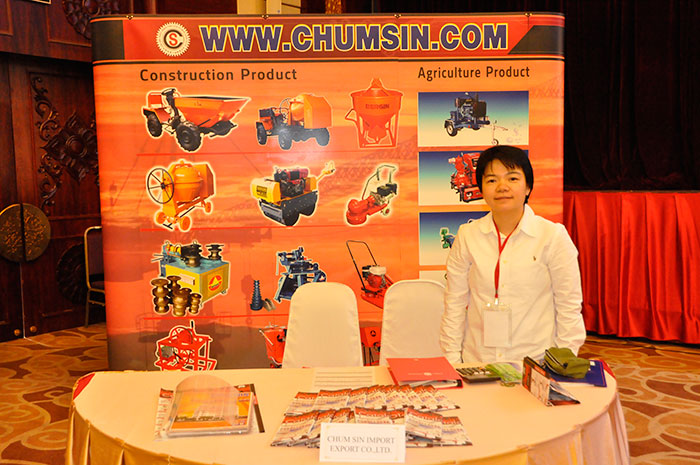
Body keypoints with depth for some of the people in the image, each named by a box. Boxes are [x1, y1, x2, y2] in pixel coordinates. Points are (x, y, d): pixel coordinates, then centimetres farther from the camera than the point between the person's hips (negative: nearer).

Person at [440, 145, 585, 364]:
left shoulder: (553, 236, -1)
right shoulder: (467, 236, 4)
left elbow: (569, 308, 3)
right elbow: (454, 305, 8)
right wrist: (452, 362, 5)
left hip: (535, 363, -1)